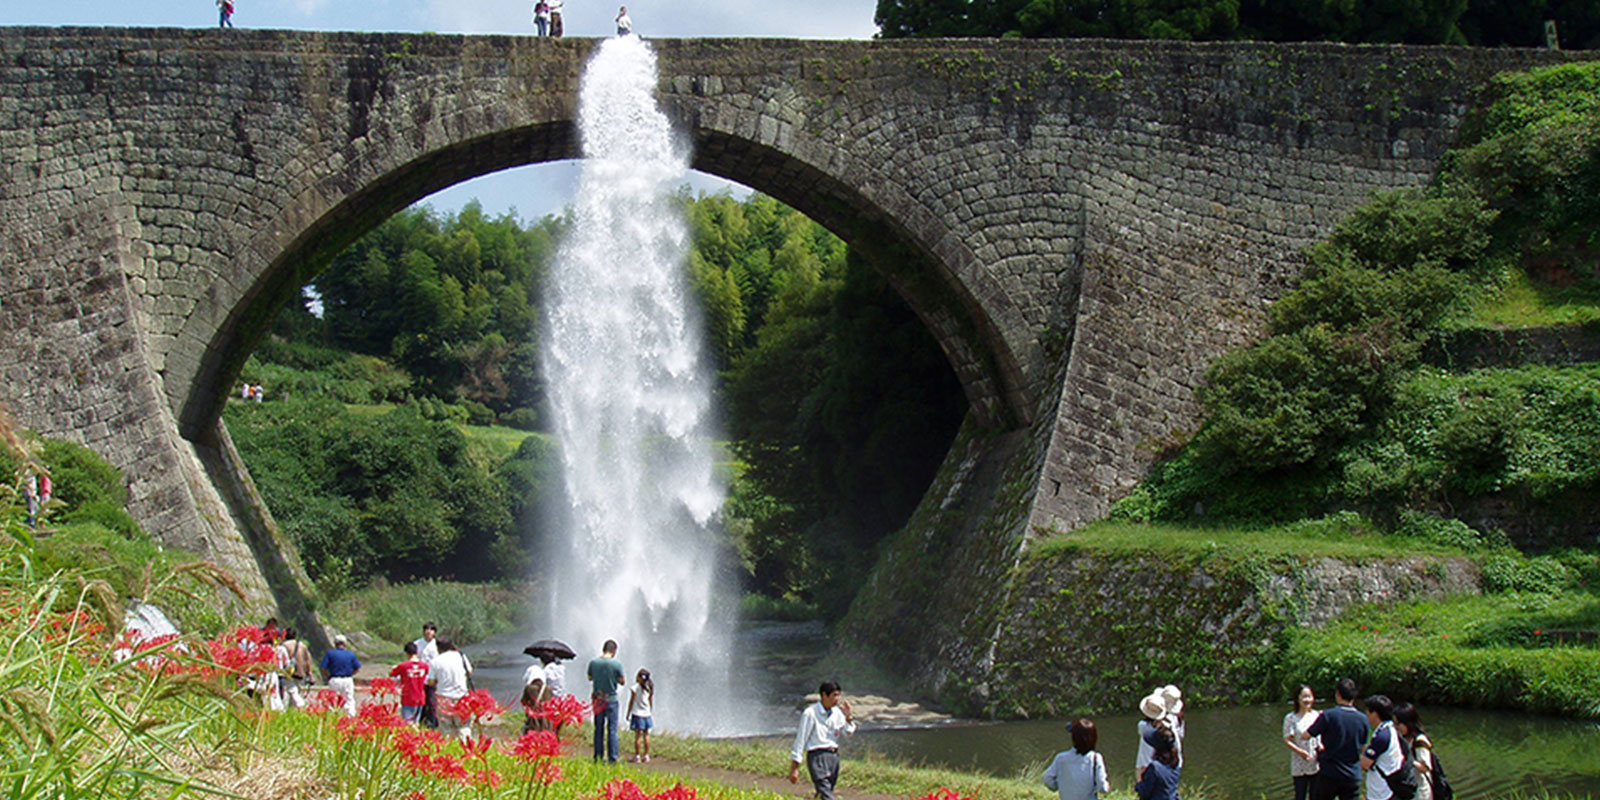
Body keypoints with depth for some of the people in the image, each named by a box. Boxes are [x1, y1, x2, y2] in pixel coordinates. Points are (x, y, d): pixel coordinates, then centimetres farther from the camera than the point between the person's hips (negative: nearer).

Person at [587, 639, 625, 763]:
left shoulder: (593, 662, -5)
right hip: (611, 699, -3)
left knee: (598, 729, 13)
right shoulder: (617, 664, -14)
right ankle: (612, 758, 0)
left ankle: (598, 757, 16)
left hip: (598, 700, 3)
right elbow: (622, 681, -5)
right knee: (612, 729, 2)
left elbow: (590, 678, 10)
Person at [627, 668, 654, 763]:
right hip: (646, 714, 5)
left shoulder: (635, 687, -12)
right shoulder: (649, 688, 3)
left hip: (637, 713, -5)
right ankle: (646, 756, 13)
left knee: (638, 735, -3)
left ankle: (637, 756, -2)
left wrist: (628, 713, 1)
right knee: (646, 735, 9)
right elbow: (651, 701, 11)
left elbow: (631, 702, -7)